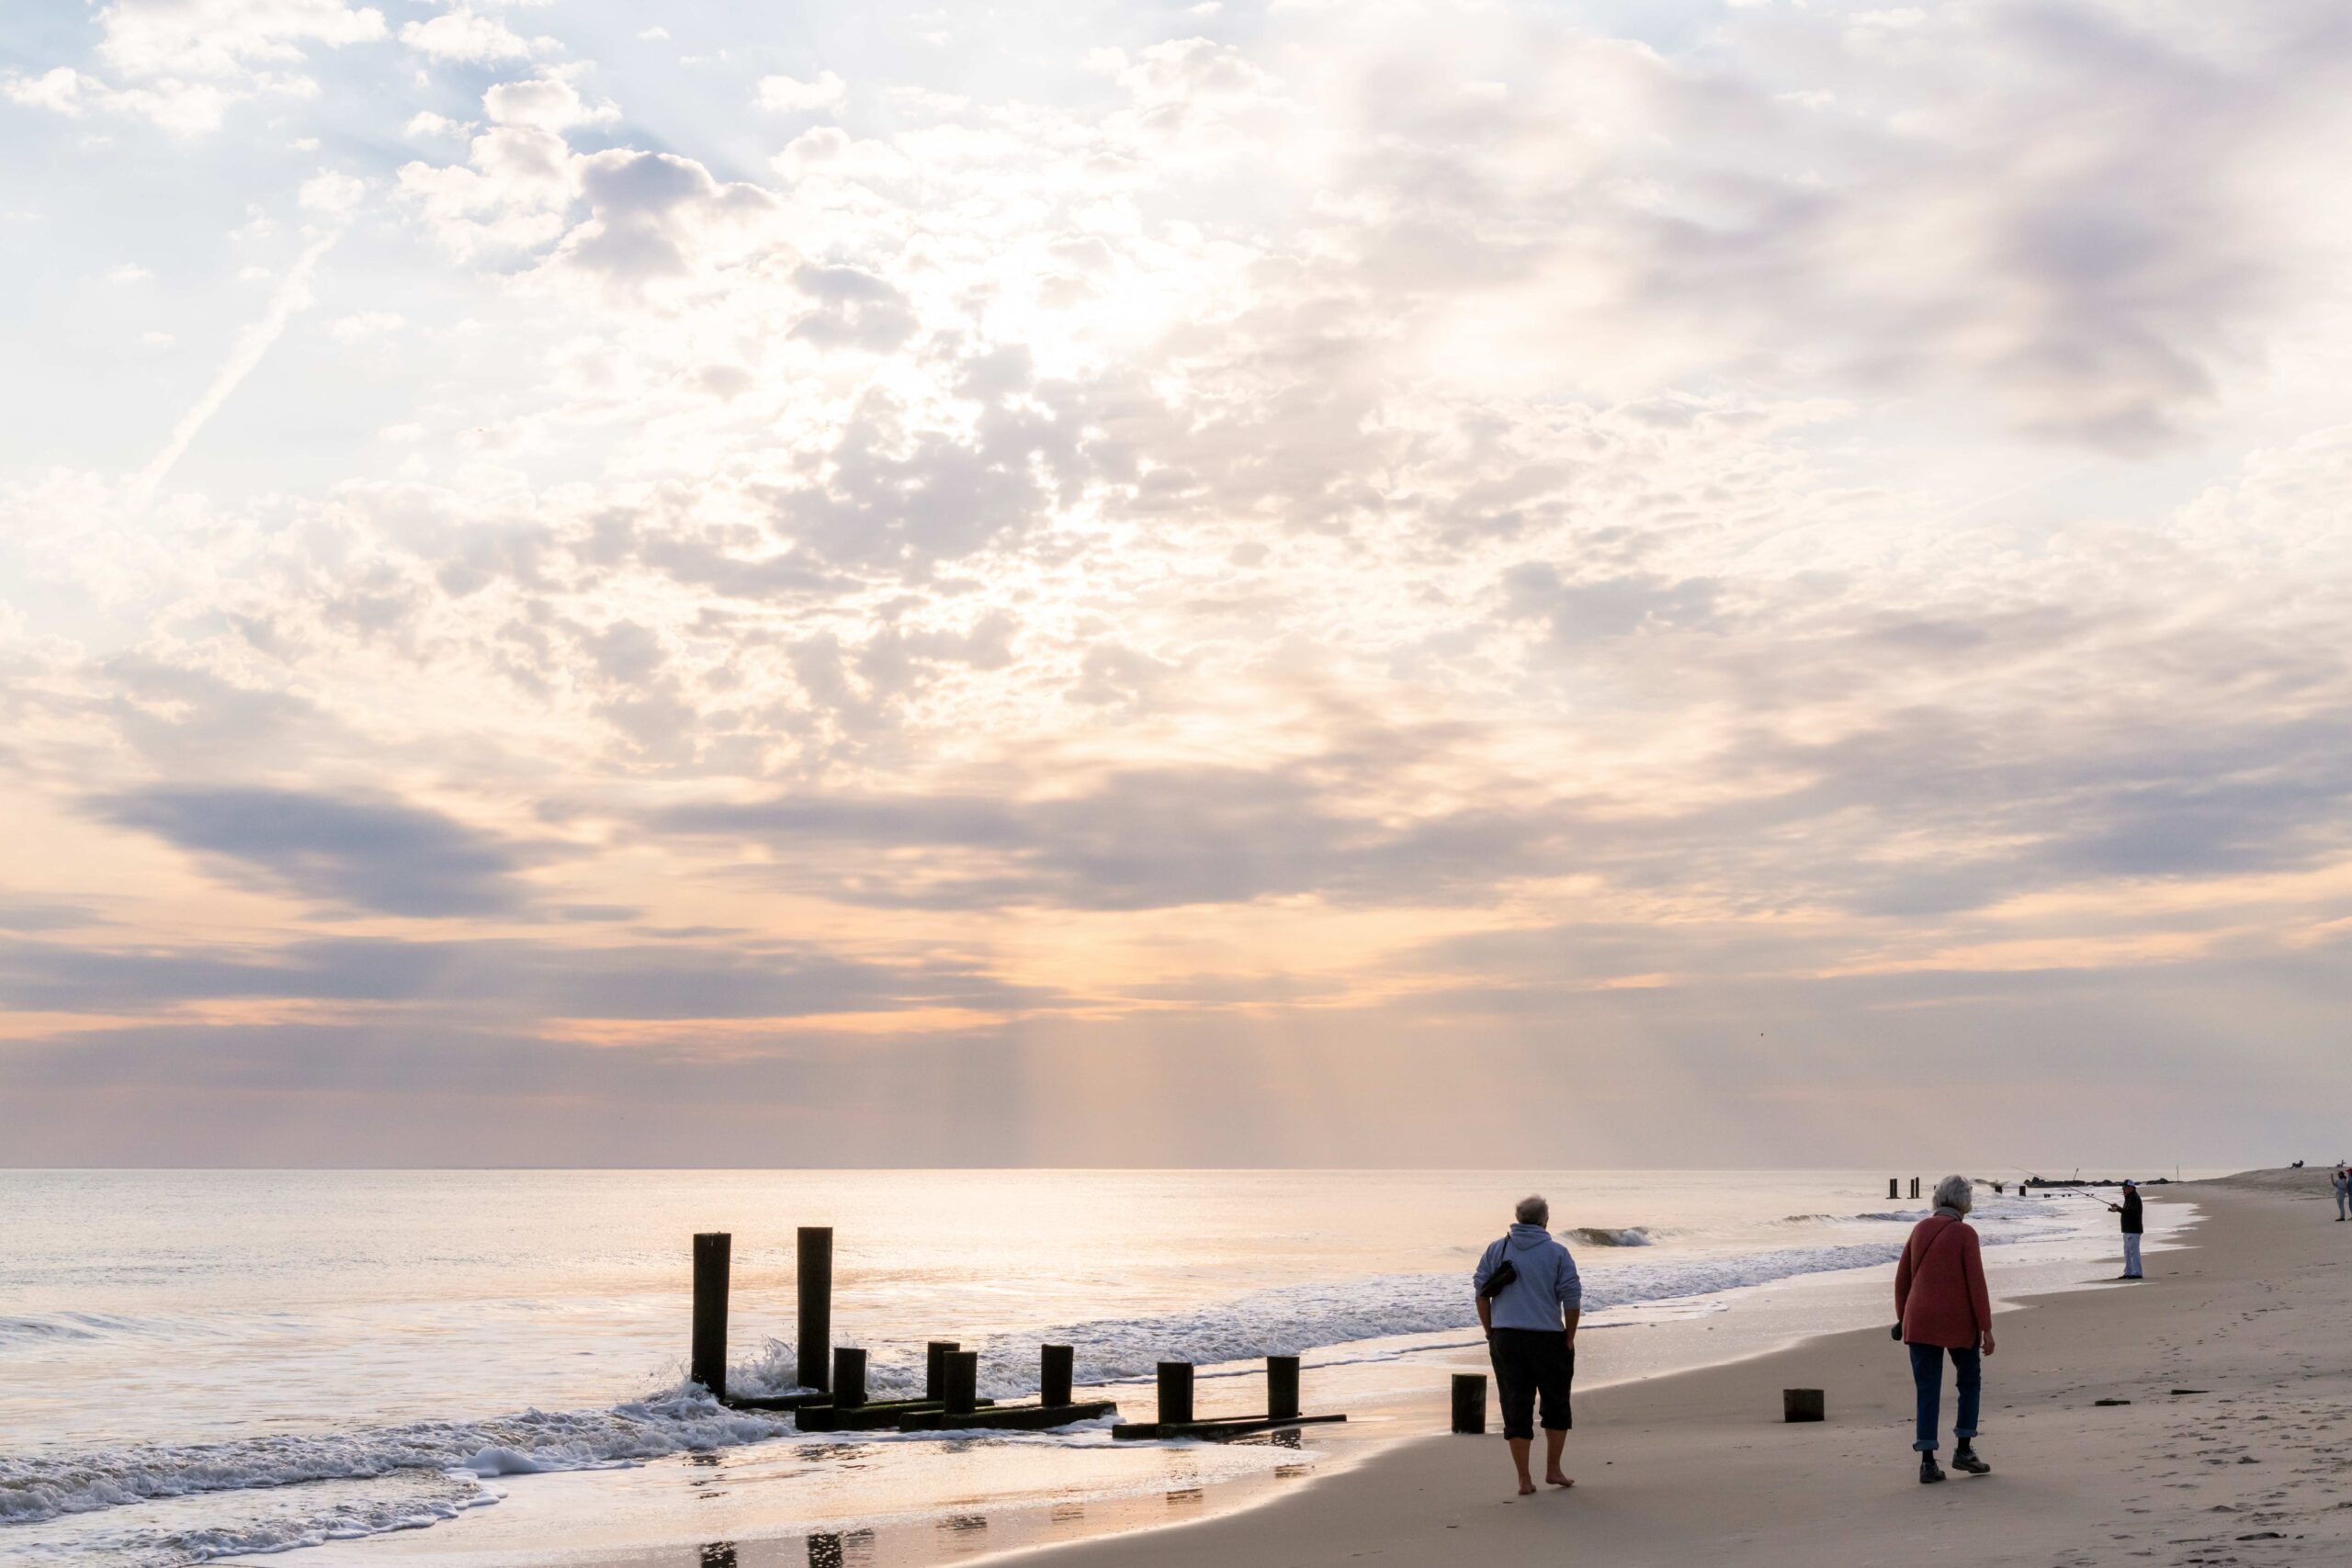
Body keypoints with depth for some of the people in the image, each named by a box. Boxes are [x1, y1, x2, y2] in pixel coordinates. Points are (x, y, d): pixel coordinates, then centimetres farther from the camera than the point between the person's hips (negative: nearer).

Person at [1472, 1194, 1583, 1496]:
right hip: (1547, 1337, -2)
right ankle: (1553, 1470, 19)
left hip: (1505, 1338, 2)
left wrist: (1491, 1334, 10)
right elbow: (1572, 1299, -6)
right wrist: (1570, 1338, 3)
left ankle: (1524, 1480, 6)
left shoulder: (1495, 1250, 5)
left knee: (1516, 1408, 5)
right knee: (1556, 1404, 16)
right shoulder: (1557, 1253, -1)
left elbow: (1481, 1293, 4)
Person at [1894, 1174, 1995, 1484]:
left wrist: (1903, 1319, 19)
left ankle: (1928, 1462, 0)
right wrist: (1986, 1328, -8)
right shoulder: (1965, 1233, -8)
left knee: (1928, 1391, 5)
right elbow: (1976, 1283, -12)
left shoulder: (1920, 1229, 6)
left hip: (1920, 1321, 4)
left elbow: (1902, 1279, 10)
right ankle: (1963, 1450, 15)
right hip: (1958, 1322, -4)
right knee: (1970, 1382, 18)